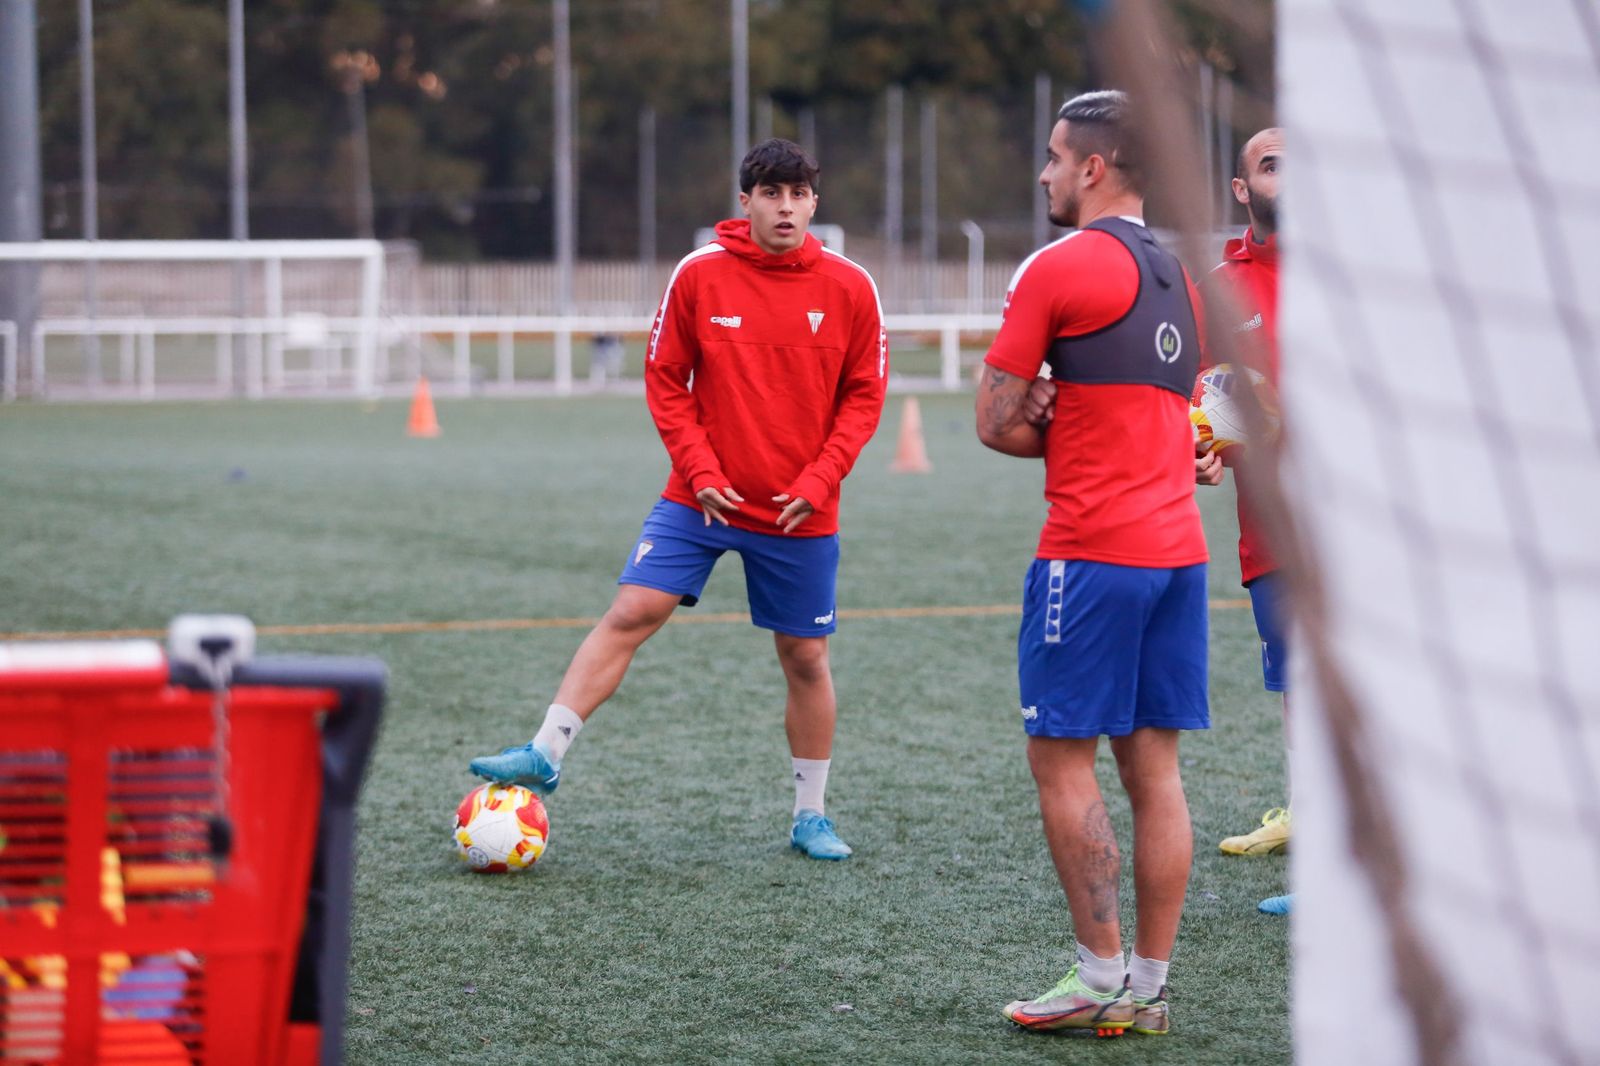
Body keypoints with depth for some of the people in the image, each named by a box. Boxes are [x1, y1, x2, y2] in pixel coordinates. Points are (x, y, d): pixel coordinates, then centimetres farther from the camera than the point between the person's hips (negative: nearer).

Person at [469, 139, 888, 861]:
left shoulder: (850, 289, -4)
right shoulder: (700, 275, -4)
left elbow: (863, 395, 1)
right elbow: (666, 380, 2)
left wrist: (820, 480, -11)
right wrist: (700, 470, -9)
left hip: (801, 512, 0)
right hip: (704, 498, 0)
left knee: (805, 658, 7)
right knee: (628, 614, -11)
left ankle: (810, 816, 20)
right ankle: (545, 754, -6)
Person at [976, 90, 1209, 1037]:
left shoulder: (1061, 268, -8)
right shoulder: (1180, 276, 17)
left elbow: (998, 424, -7)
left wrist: (1055, 435, 10)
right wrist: (1073, 426, 8)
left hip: (1092, 551, -7)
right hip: (1178, 547, 7)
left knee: (1062, 759, 0)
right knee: (1155, 767, 7)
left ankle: (1103, 982, -1)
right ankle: (1151, 987, 9)